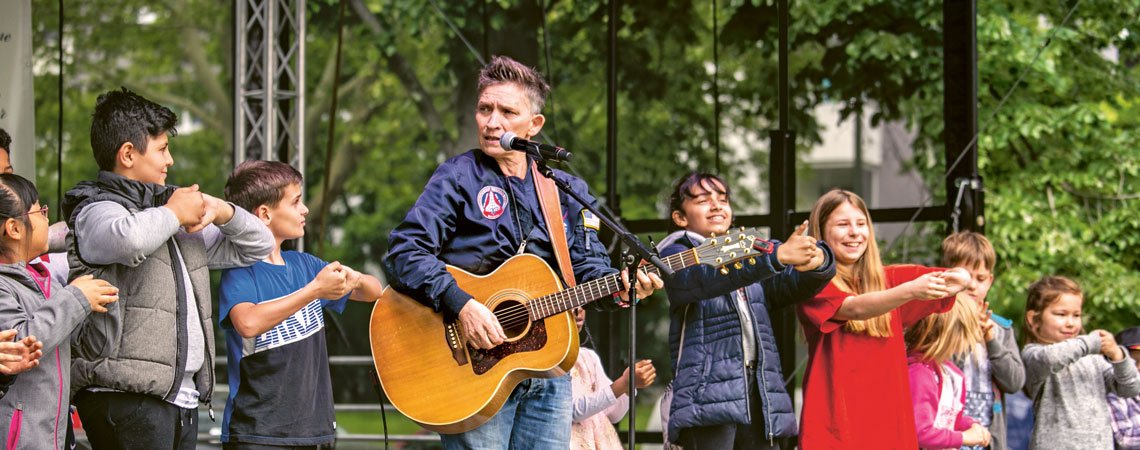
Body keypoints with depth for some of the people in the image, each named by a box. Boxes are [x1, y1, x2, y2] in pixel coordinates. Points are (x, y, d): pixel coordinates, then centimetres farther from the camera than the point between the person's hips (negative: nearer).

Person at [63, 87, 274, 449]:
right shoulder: (96, 211, -2)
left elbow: (258, 245, 31)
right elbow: (129, 239, -29)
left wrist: (222, 212, 10)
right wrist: (173, 213, -8)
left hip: (182, 398, 9)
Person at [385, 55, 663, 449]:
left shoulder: (566, 190, 14)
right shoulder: (459, 177, -1)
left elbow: (588, 267, 11)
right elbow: (406, 251, -12)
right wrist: (460, 304, -25)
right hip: (474, 365, -5)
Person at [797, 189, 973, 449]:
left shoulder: (887, 280, 14)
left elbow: (962, 278, 5)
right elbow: (854, 308, -20)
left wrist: (958, 279, -20)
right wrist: (910, 291, -35)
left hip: (890, 426, 5)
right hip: (835, 426, -5)